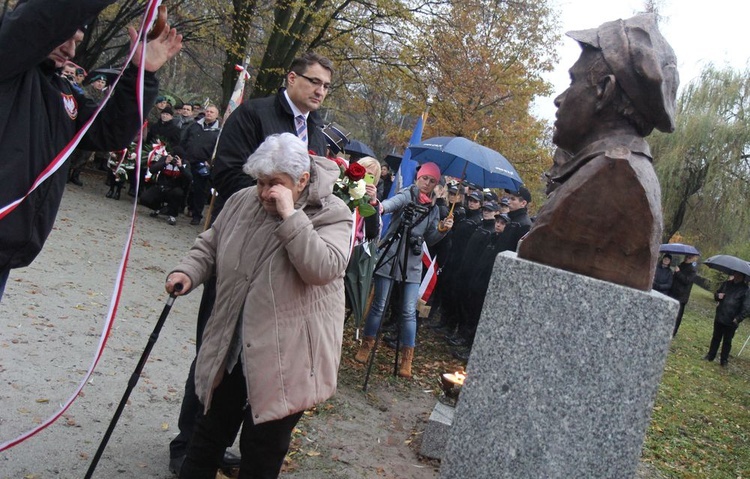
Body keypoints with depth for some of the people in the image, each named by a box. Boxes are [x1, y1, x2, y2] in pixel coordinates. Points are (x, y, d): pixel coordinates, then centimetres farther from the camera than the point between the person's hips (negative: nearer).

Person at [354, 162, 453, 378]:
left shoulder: (433, 209, 12)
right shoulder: (406, 195, -4)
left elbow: (430, 239, 15)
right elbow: (393, 202, -28)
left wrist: (442, 230, -5)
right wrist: (381, 206, -51)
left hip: (412, 263, 4)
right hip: (390, 257, -4)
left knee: (409, 311, 1)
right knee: (379, 304, 3)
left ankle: (407, 358, 7)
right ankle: (367, 345, 19)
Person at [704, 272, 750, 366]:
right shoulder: (726, 284, 4)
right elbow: (716, 293, 18)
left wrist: (738, 319, -21)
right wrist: (718, 296, -6)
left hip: (731, 322, -5)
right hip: (719, 317, 5)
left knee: (727, 341, 7)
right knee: (716, 338, 17)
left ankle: (724, 360, 18)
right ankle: (710, 356, 28)